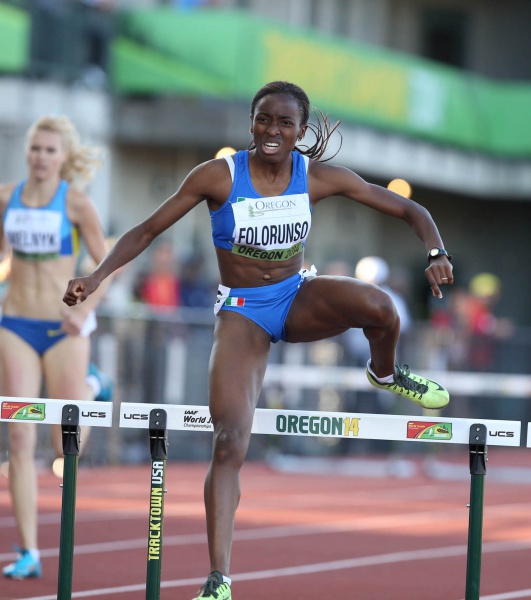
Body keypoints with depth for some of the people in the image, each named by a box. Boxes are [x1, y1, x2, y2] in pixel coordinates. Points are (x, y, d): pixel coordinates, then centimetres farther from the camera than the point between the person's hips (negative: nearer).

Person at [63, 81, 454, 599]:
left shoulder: (318, 177, -8)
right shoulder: (218, 176, -13)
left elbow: (409, 210, -3)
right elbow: (148, 230, -5)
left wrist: (436, 254, -23)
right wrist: (96, 276, -19)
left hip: (299, 298, 2)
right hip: (241, 311, -2)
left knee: (378, 306, -33)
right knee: (229, 442, -18)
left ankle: (385, 374, 4)